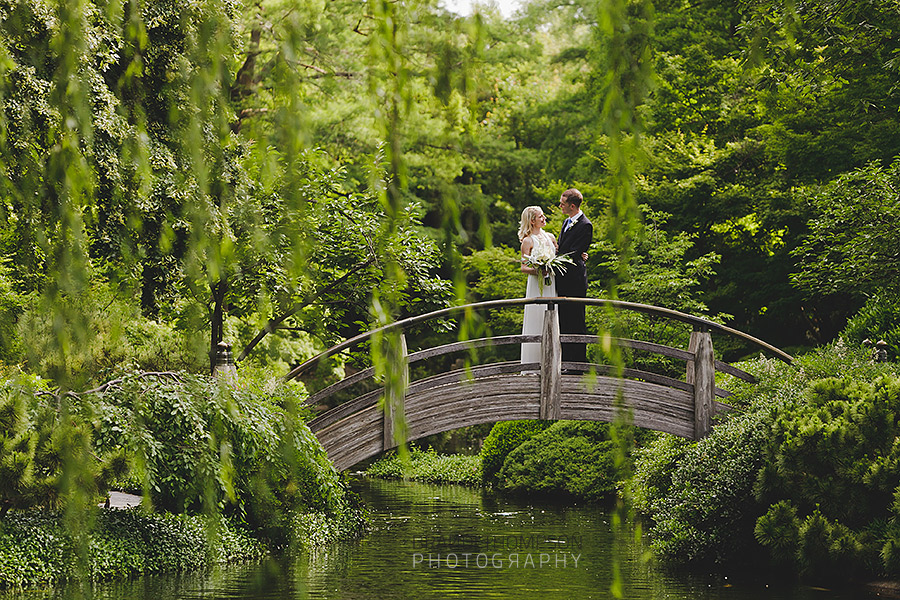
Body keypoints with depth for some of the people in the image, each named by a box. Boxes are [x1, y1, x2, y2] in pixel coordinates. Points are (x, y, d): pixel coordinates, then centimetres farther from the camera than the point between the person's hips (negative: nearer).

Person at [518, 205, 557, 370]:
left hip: (551, 283, 5)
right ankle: (532, 364, -3)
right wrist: (537, 270, -24)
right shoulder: (528, 241, -3)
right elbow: (524, 267, -6)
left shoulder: (550, 237, 13)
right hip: (537, 284, -5)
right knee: (537, 320, -6)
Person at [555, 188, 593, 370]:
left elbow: (574, 253, -18)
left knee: (576, 322, -4)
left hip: (574, 280, -9)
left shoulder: (585, 226, -13)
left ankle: (579, 360, 2)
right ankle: (565, 357, 20)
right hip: (563, 280, 9)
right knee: (563, 320, 13)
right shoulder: (567, 222, 16)